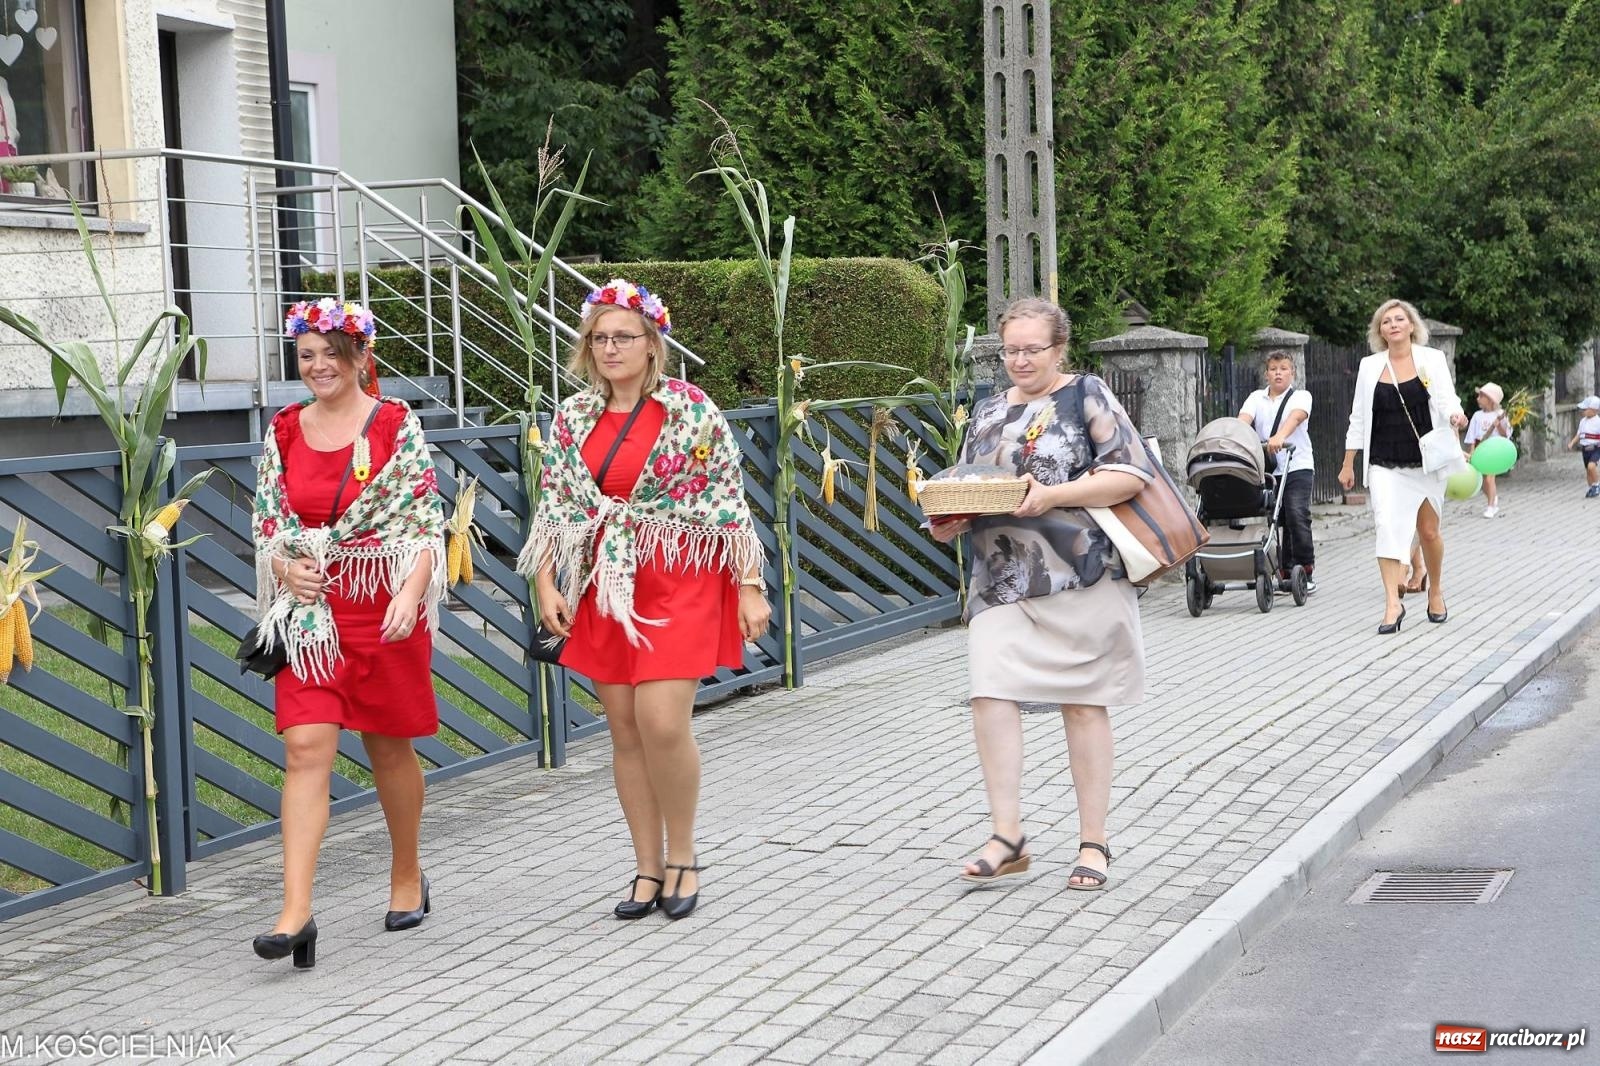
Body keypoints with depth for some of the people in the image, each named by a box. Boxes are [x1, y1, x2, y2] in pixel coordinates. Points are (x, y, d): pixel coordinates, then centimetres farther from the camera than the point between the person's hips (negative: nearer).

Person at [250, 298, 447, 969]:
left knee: (388, 744, 11)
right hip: (310, 607, 2)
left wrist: (409, 595, -22)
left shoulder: (396, 426, -4)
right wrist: (286, 566, -9)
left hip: (385, 607, -2)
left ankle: (407, 875, 33)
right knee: (306, 746, -10)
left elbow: (426, 524, -8)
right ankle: (296, 910, -15)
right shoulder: (284, 431, 7)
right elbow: (267, 522, 12)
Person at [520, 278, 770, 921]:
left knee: (662, 722, -14)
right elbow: (554, 508, 10)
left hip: (678, 585, -4)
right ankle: (648, 869, 16)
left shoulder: (691, 410, -5)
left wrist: (751, 587, -7)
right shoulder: (574, 418, 7)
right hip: (605, 588, 4)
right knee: (625, 730, 5)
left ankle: (682, 858, 7)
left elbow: (730, 504, -5)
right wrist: (546, 585, 0)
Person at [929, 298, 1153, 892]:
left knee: (1083, 704, 2)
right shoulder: (988, 413, 16)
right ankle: (1008, 837, -5)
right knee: (990, 692, -11)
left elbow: (1132, 473, -9)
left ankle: (1094, 842, 12)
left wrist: (1053, 496, -19)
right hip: (1001, 580, 4)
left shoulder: (1086, 397, 0)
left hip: (1079, 577, -4)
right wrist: (951, 521, -2)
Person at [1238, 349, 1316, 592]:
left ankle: (1305, 572, -7)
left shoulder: (1301, 397, 4)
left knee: (1297, 516, -14)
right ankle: (1285, 573, 9)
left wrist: (1280, 437, -39)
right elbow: (1244, 419, -7)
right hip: (1266, 470, 3)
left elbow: (1296, 416, -18)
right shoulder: (1256, 398, 13)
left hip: (1297, 467, -3)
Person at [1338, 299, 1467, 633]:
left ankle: (1435, 592, 29)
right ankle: (1392, 603, -18)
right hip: (1384, 464, 1)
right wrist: (1348, 464, 10)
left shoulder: (1432, 360, 3)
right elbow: (1358, 417, 11)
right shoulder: (1369, 366, 7)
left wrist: (1455, 416, -30)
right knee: (1387, 527, -14)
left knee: (1429, 530, 8)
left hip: (1426, 461, -1)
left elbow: (1447, 400, -6)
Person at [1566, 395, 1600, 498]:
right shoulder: (1583, 421, 7)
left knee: (1591, 466, -26)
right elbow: (1579, 434, 15)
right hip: (1585, 449, 7)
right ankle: (1592, 488, 28)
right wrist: (1572, 443, 4)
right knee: (1587, 470, 13)